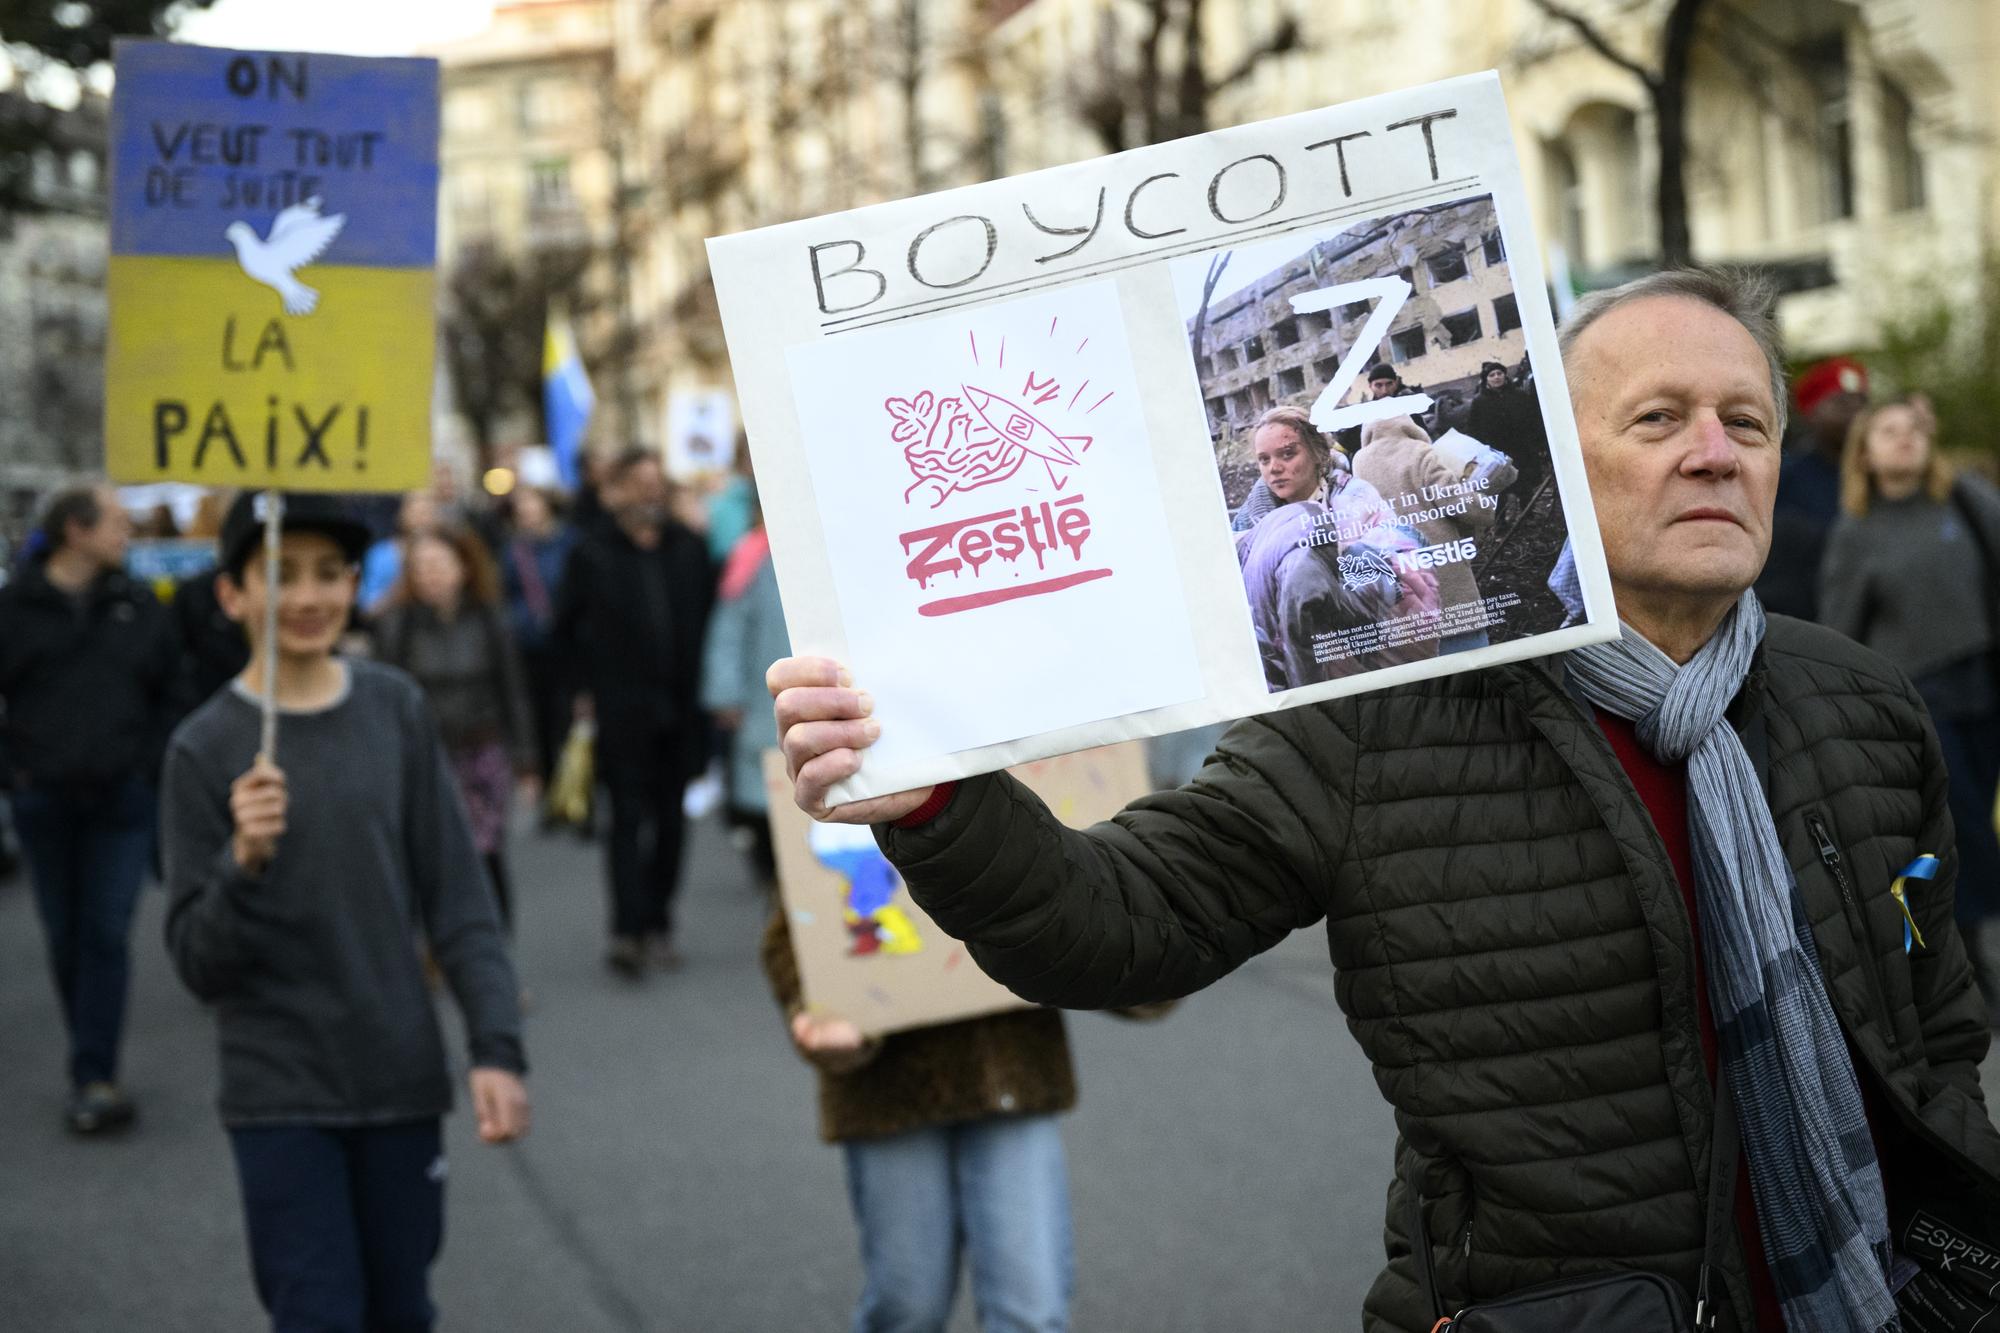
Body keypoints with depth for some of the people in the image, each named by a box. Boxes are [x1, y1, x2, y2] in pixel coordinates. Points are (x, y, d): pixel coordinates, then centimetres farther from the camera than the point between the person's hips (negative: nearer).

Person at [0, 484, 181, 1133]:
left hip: (121, 798, 0)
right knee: (65, 939, 8)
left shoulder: (137, 606, 4)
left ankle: (94, 1076, -5)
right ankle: (94, 1073, 21)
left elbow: (171, 693, 11)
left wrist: (150, 761, 2)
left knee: (107, 935, -6)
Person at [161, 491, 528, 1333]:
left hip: (402, 1078, 3)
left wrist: (497, 1047, -5)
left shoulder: (396, 710, 1)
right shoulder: (206, 747, -6)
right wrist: (244, 860, -23)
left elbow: (457, 897, 3)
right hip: (280, 1096, -3)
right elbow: (199, 965, -6)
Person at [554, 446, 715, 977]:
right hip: (623, 713, -4)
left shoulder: (688, 548, 5)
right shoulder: (592, 554, -4)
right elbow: (568, 629, 4)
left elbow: (707, 612, 14)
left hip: (679, 708, 4)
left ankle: (657, 923, 18)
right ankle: (628, 931, -10)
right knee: (629, 818, -8)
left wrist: (693, 676, 8)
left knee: (671, 819, 8)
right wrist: (598, 680, 4)